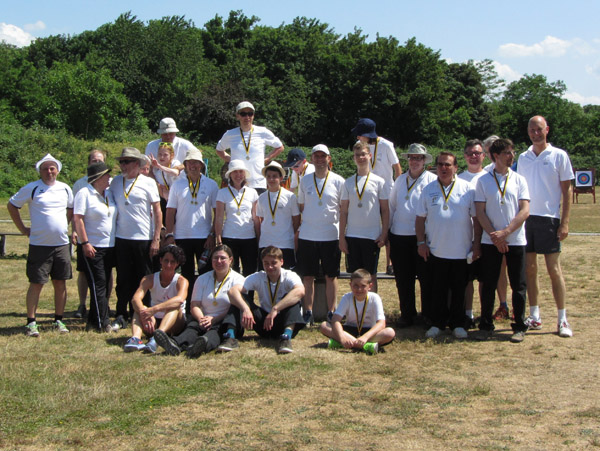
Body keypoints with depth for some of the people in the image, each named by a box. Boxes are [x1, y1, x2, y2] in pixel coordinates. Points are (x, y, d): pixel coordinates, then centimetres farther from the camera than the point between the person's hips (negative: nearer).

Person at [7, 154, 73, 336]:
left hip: (62, 244, 4)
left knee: (60, 283, 6)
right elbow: (12, 205, 4)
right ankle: (31, 322, 6)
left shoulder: (65, 189, 8)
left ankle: (58, 320, 16)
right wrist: (23, 229, 2)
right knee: (36, 284, -1)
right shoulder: (31, 188, -4)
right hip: (39, 245, -4)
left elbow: (71, 208, 26)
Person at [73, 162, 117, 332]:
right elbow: (77, 219, -14)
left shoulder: (109, 193, 12)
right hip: (92, 248, -7)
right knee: (98, 285, -7)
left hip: (109, 246, 7)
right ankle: (103, 323, -3)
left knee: (104, 285, 10)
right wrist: (85, 243, -20)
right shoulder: (84, 193, -9)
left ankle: (94, 320, 18)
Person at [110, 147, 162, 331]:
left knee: (144, 280, 3)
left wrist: (156, 239, -7)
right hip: (121, 238, 3)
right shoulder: (116, 182, 8)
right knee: (123, 280, 5)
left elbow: (157, 211, -1)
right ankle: (121, 315, 11)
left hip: (143, 239, -3)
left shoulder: (148, 183, -2)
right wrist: (111, 233, 7)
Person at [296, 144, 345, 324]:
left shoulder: (338, 181, 1)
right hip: (307, 236, 2)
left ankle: (331, 313, 13)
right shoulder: (305, 180, 7)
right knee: (308, 276, 4)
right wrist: (297, 229, 7)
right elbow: (300, 207, 13)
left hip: (331, 236, -2)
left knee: (331, 276, 5)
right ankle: (307, 313, 11)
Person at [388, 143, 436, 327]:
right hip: (399, 236, 4)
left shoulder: (432, 180, 0)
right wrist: (387, 230, 15)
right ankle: (407, 315, 18)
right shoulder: (400, 180, 14)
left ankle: (429, 315, 13)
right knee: (403, 279, 7)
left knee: (426, 278, 2)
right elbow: (391, 206, 20)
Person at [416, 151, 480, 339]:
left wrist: (477, 243, -2)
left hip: (461, 251, -1)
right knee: (438, 290, 7)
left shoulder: (468, 189, 0)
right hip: (436, 250, 1)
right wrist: (421, 242, 3)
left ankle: (457, 324, 17)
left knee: (459, 290, 6)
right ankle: (437, 323, 18)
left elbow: (477, 218, 2)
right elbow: (420, 218, 9)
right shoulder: (428, 190, 6)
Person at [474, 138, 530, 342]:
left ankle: (519, 327, 13)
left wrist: (505, 232, -13)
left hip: (515, 240, 0)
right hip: (490, 241, 0)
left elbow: (524, 211, -3)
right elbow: (480, 212, -1)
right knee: (488, 285, 4)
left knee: (518, 285, 3)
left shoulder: (519, 180, 5)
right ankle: (486, 325, 14)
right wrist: (494, 236, -10)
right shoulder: (483, 181, 3)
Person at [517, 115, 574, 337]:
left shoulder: (559, 156, 0)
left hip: (549, 218, -4)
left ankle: (563, 319, 2)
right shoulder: (523, 158, 11)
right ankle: (534, 316, 15)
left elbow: (567, 191, -1)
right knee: (529, 269, 6)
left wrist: (564, 223, -8)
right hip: (525, 218, 4)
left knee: (554, 270, -4)